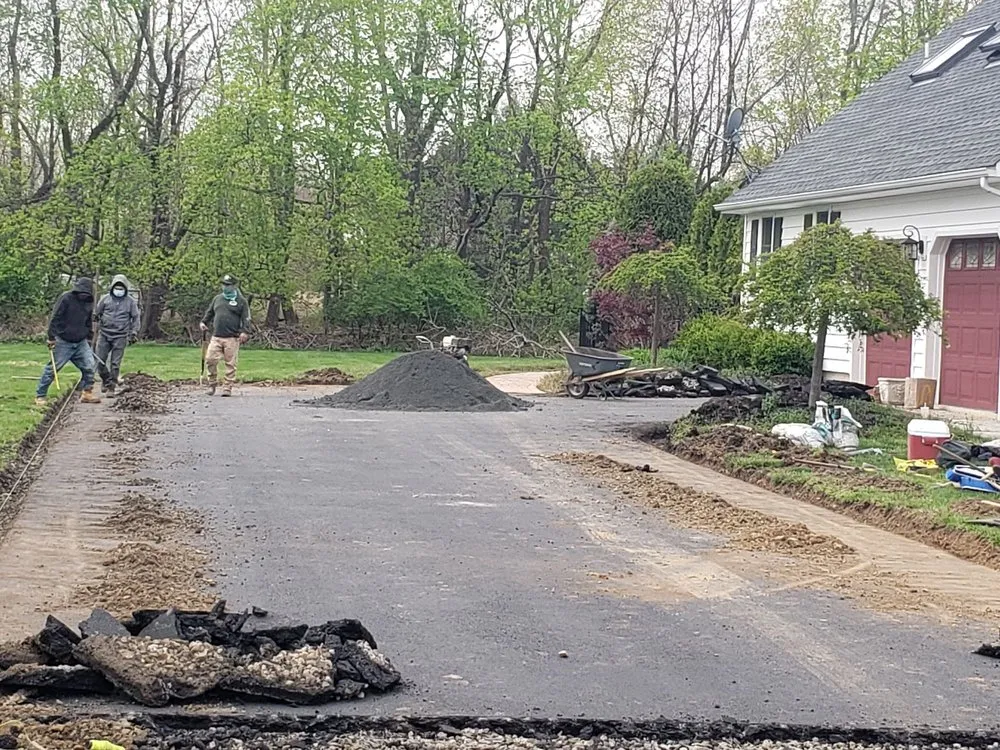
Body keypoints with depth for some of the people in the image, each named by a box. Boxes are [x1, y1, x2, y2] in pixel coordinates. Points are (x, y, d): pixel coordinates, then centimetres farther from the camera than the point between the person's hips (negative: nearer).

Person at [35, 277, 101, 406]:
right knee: (52, 368, -2)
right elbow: (55, 319, -13)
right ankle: (40, 395, 6)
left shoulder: (89, 302, 6)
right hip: (63, 341, -5)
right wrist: (51, 337, -15)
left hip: (81, 342, 6)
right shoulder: (66, 298, -14)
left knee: (89, 366, -3)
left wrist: (89, 338, 20)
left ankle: (87, 393, 10)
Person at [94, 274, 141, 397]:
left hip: (120, 337, -1)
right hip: (104, 334, 1)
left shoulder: (130, 302, 2)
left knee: (115, 363, -3)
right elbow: (96, 314, 12)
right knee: (100, 361, 2)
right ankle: (105, 380, 27)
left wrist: (134, 333, 2)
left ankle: (111, 387, 5)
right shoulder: (105, 299, 3)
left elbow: (136, 318, 9)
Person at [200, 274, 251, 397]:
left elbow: (246, 318, -1)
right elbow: (209, 312, 27)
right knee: (210, 359, -6)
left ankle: (227, 388, 4)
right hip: (216, 337, 3)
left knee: (230, 364, -2)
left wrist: (245, 332, -14)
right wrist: (204, 322, 11)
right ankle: (212, 384, 11)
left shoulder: (241, 301, 5)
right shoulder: (217, 298, 18)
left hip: (232, 338, -3)